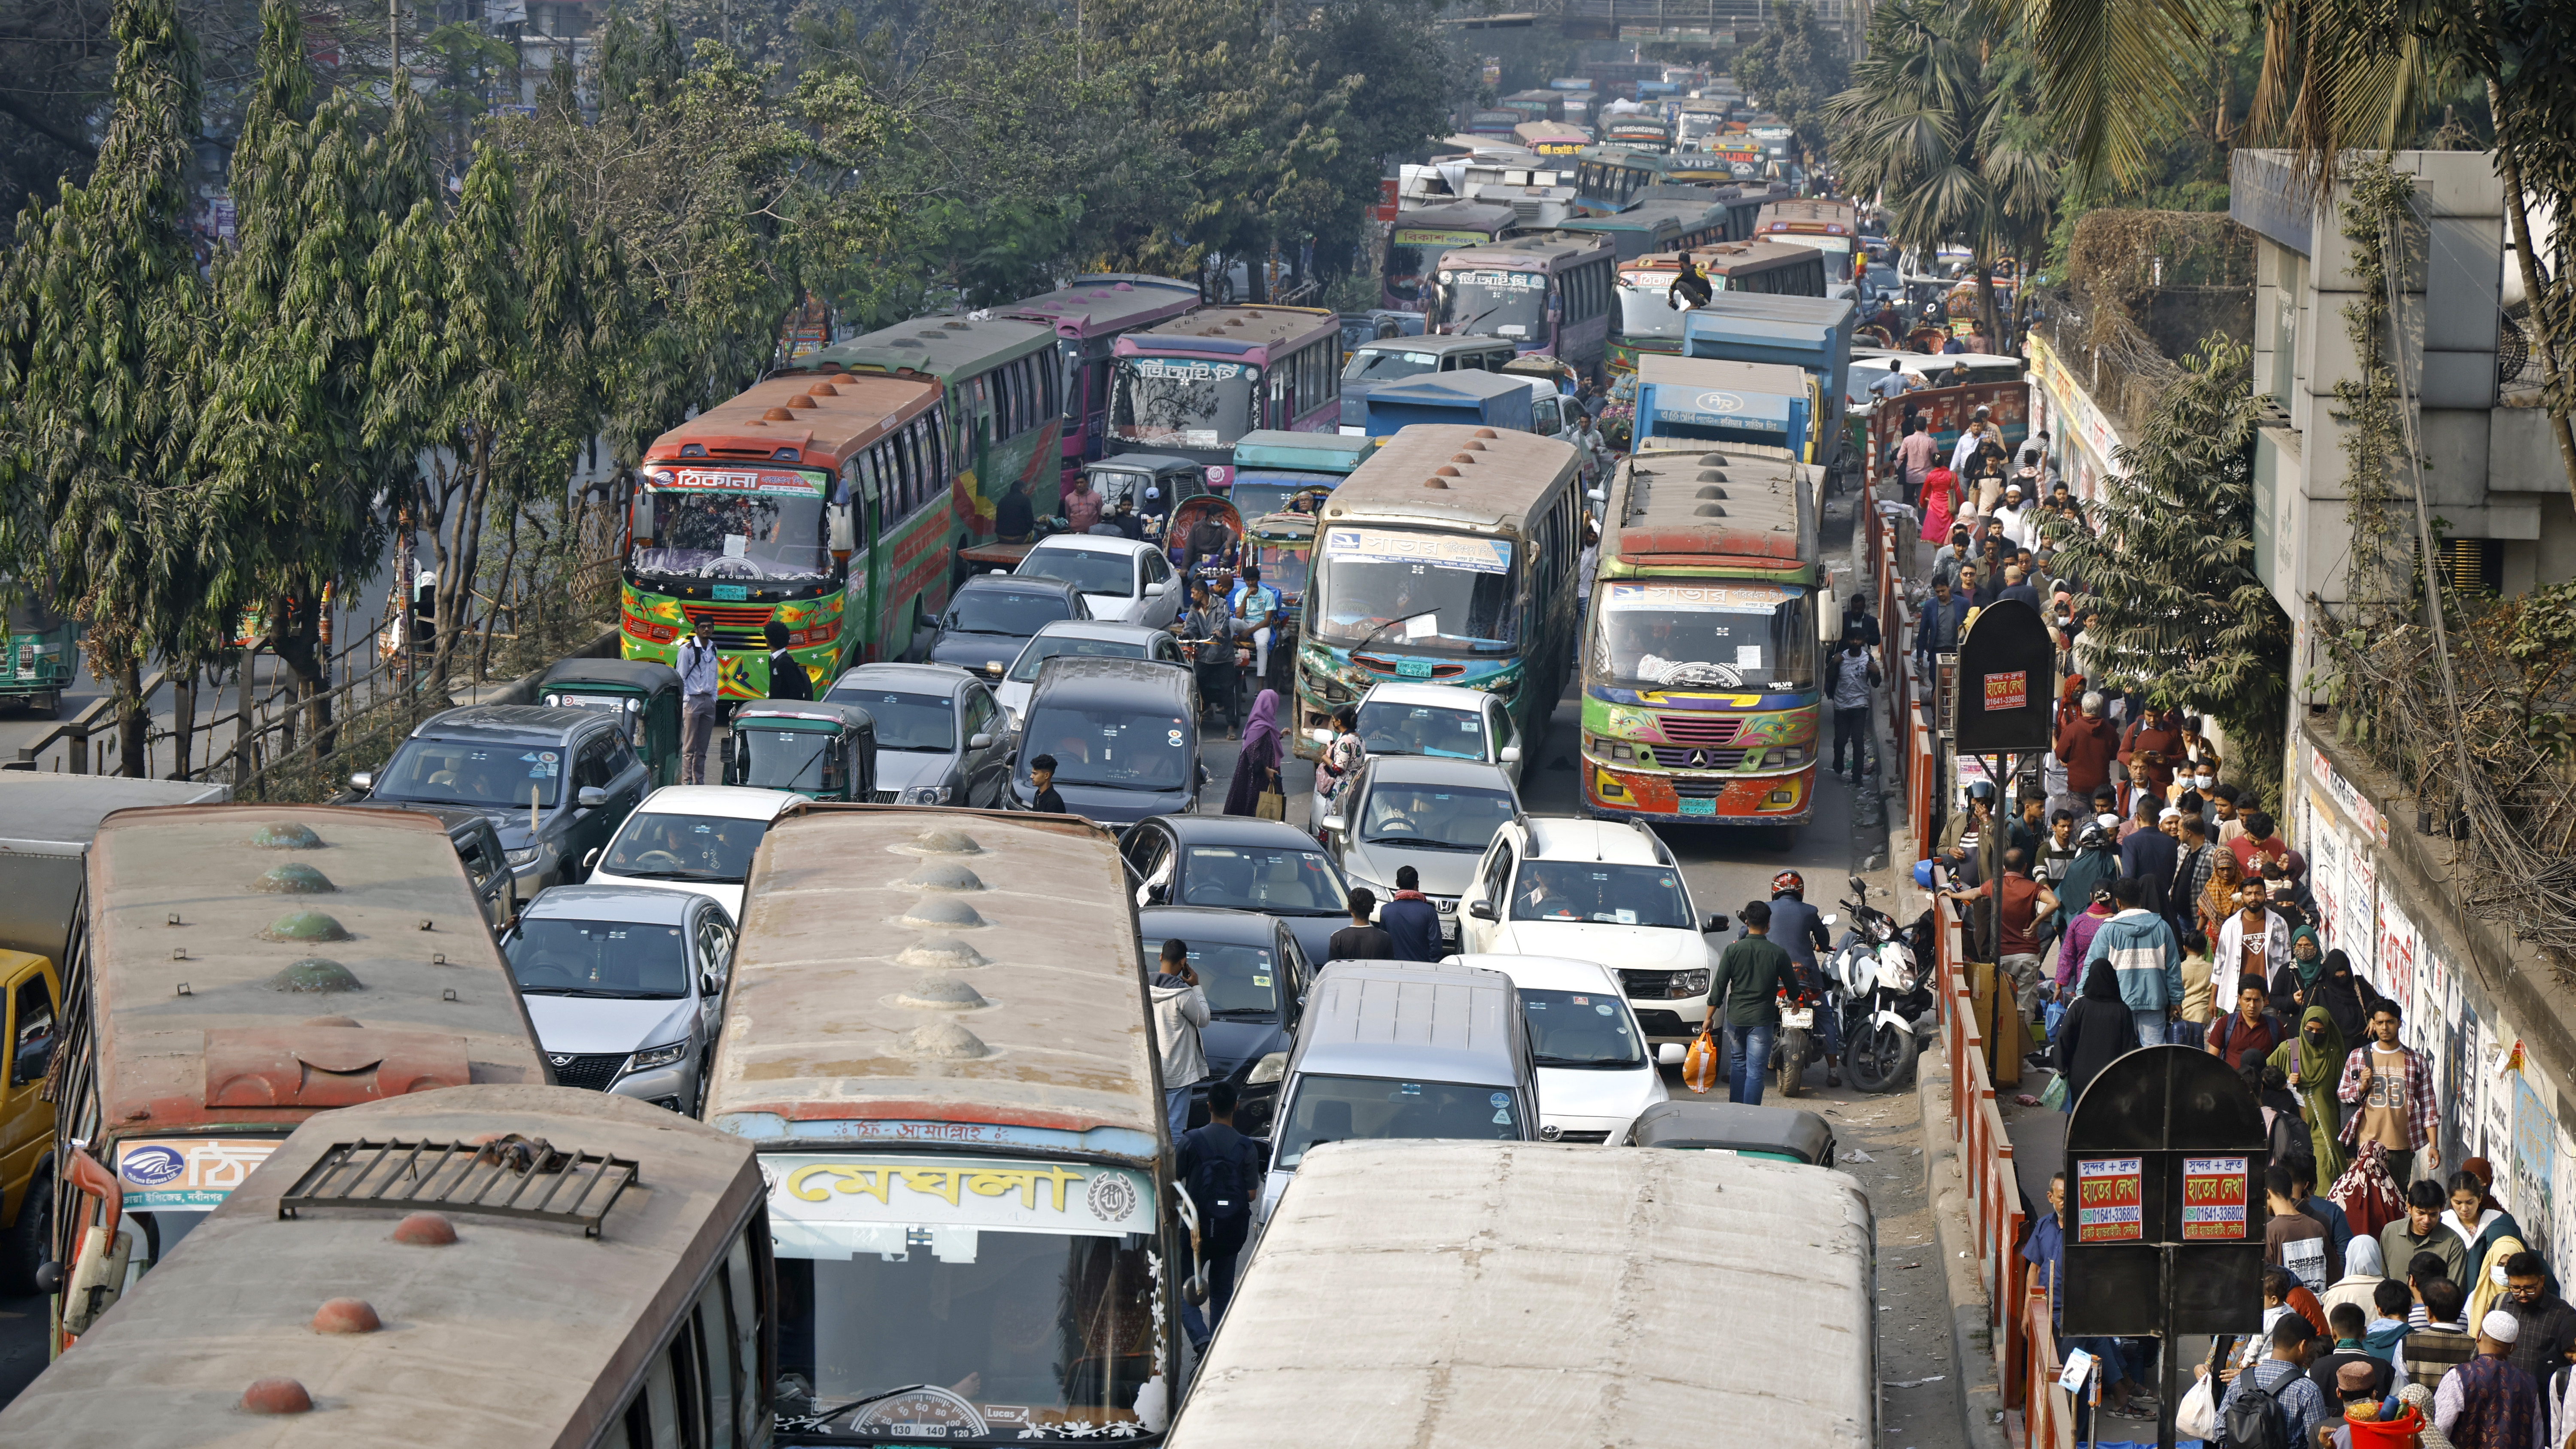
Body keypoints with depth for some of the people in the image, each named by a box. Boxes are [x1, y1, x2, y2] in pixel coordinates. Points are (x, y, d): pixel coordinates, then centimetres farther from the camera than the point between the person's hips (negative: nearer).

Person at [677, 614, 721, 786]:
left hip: (708, 701, 6)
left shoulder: (713, 649, 13)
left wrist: (714, 698, 11)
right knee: (689, 747, -6)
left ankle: (699, 783, 11)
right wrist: (686, 700, -10)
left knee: (702, 748, 8)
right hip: (692, 701, -6)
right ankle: (687, 783, -6)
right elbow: (681, 678, -6)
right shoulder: (687, 649, -6)